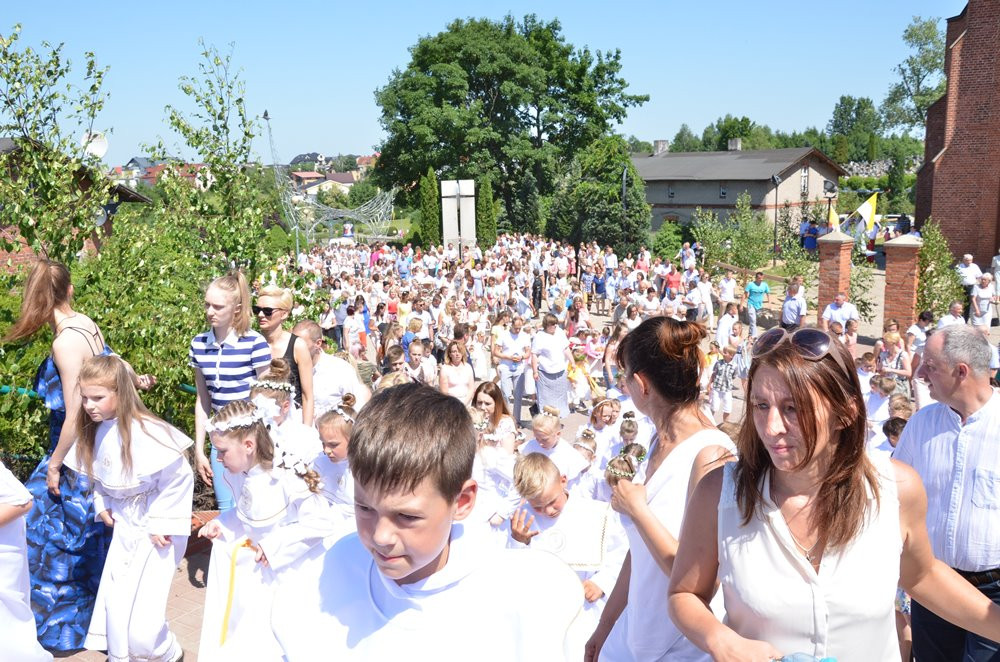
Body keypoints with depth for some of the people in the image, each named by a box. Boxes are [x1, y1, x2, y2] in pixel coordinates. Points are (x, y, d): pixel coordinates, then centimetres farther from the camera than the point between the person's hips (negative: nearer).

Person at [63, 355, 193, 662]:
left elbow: (179, 478, -21)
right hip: (125, 525, 7)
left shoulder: (144, 431, -25)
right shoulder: (95, 430, -1)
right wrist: (102, 505, 3)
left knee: (143, 611, -5)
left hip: (157, 528, -7)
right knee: (115, 600, 11)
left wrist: (162, 523, -18)